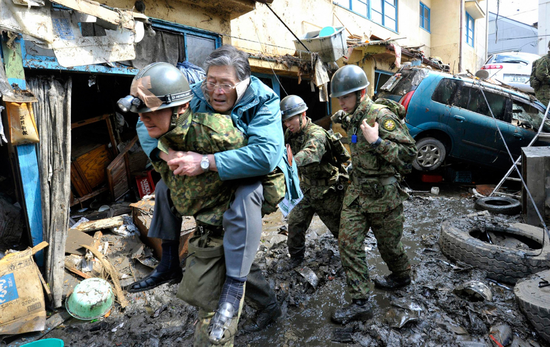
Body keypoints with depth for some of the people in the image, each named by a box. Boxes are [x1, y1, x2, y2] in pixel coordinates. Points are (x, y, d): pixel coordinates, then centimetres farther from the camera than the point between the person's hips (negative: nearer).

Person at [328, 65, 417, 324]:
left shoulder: (381, 116, -18)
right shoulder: (351, 119, 7)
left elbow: (409, 153, -22)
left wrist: (377, 141, -30)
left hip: (382, 194, -7)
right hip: (357, 190, 7)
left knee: (388, 244, 13)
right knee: (348, 243, 1)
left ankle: (402, 277, 45)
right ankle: (360, 303, 11)